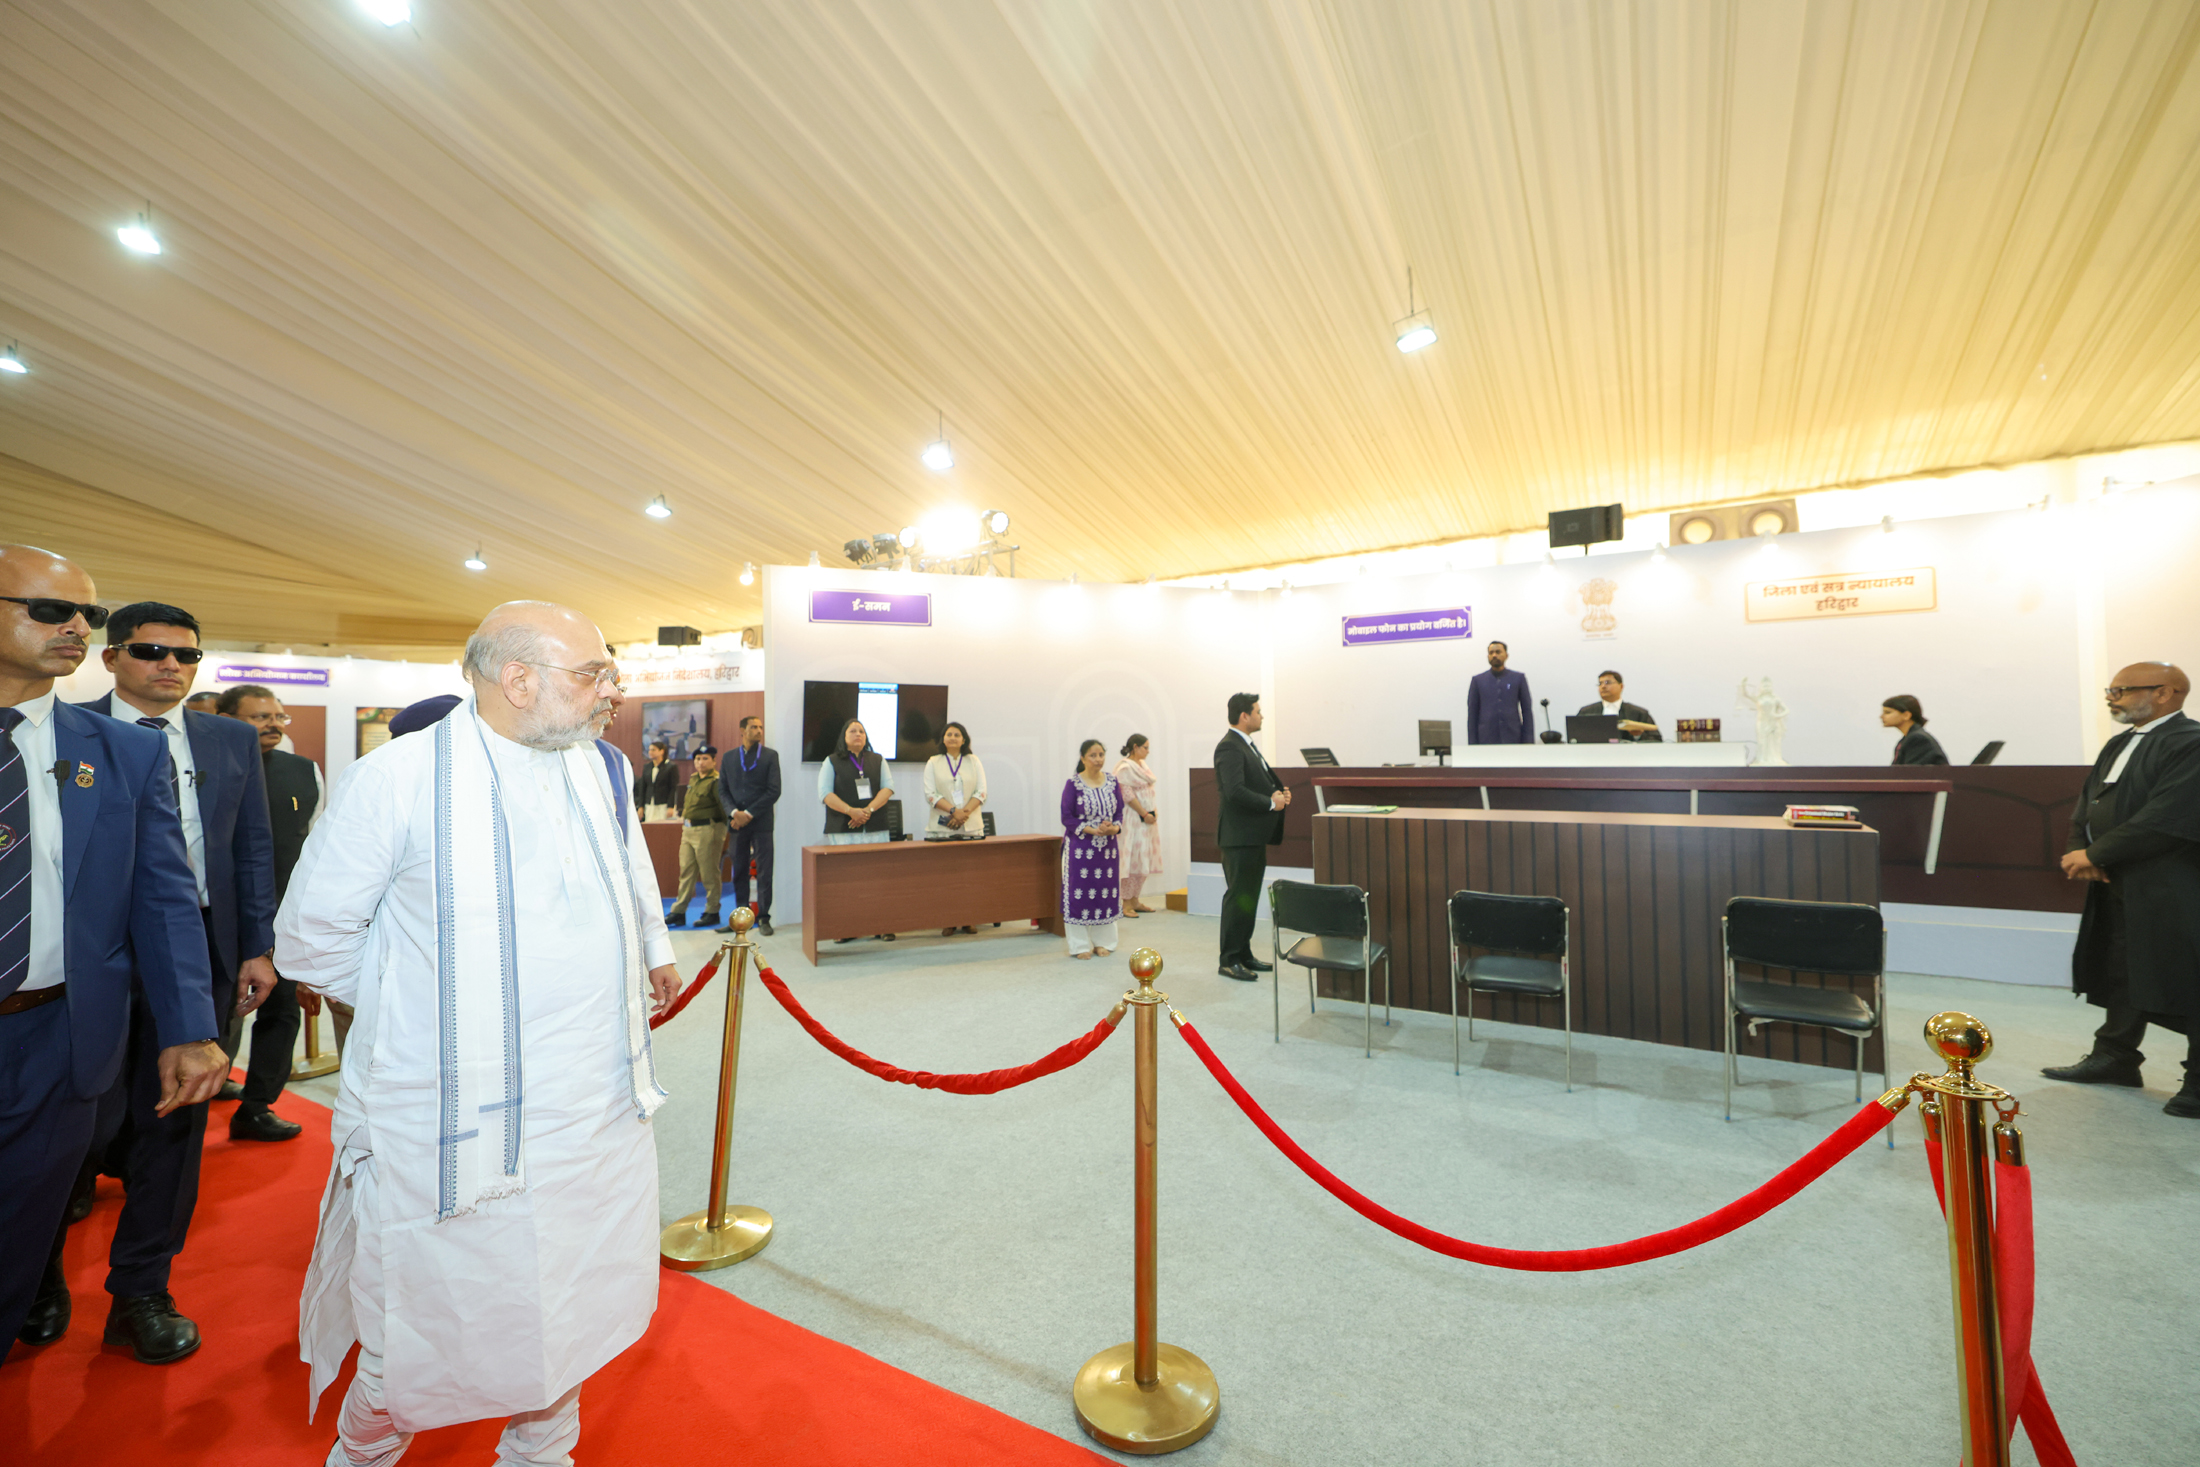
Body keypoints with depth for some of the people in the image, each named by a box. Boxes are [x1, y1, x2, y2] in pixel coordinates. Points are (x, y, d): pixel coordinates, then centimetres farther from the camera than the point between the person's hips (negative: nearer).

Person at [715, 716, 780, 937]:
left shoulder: (770, 756, 2)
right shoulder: (729, 757, 12)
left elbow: (774, 791, -4)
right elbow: (722, 790, 9)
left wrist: (749, 814, -10)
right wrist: (734, 812, -8)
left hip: (761, 822, -3)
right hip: (737, 822, 3)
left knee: (764, 871, -1)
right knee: (739, 871, 7)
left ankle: (763, 918, 6)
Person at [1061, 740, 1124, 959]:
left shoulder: (1112, 782, 5)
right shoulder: (1073, 784, -7)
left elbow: (1119, 812, 8)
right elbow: (1067, 817, -8)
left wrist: (1114, 828, -14)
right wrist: (1092, 830, -18)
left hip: (1107, 846, 4)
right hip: (1080, 847, -4)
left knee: (1106, 893, 8)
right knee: (1079, 894, -1)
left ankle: (1102, 942, 21)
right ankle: (1081, 945, 11)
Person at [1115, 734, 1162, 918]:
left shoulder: (1143, 765, 15)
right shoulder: (1125, 768, -11)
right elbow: (1127, 795, -17)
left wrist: (1154, 812, 6)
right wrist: (1144, 814, -17)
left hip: (1149, 818, 9)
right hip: (1134, 819, -9)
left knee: (1144, 860, 10)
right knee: (1133, 860, -8)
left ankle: (1134, 901, 17)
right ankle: (1125, 903, -2)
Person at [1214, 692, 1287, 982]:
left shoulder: (1247, 746, 17)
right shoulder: (1230, 747, -16)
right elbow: (1234, 790, -26)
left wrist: (1280, 793, 2)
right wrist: (1271, 803, -16)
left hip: (1255, 836, 10)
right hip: (1239, 836, -10)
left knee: (1249, 896, 15)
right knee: (1238, 897, -4)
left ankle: (1244, 954, 24)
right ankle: (1229, 961, 5)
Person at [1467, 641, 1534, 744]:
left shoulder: (1518, 678, 9)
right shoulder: (1477, 680, 8)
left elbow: (1527, 711, 8)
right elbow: (1472, 713, 7)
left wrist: (1528, 741, 1)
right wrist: (1472, 743, 1)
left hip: (1513, 739, 0)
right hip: (1486, 739, 0)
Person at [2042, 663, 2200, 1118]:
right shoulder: (2118, 745, 13)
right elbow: (2088, 804, 14)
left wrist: (2095, 855, -18)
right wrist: (2079, 851, -2)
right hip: (2118, 887, 9)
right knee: (2121, 974, 17)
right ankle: (2115, 1056, 28)